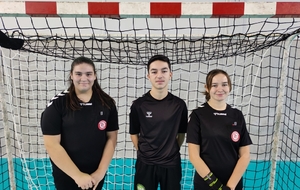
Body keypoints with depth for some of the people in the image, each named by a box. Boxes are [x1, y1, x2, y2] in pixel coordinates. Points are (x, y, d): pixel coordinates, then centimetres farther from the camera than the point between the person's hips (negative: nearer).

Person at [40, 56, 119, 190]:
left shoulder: (107, 103, -3)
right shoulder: (57, 104, -10)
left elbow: (111, 138, -1)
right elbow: (51, 144, -13)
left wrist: (101, 171, -9)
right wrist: (77, 175, -15)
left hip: (96, 175, 3)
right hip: (66, 176, -2)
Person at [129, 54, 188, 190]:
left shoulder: (179, 104, -3)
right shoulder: (138, 105, -6)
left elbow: (181, 133, 8)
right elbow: (134, 133, 4)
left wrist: (172, 151, 7)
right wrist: (143, 152, 3)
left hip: (171, 164, 1)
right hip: (145, 164, -1)